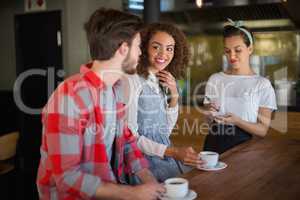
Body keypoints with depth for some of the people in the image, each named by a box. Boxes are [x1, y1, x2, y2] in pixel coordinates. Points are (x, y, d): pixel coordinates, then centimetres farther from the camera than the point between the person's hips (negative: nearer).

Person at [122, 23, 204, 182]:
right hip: (144, 156, -7)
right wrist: (173, 152, -23)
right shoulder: (132, 80, -14)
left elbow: (166, 131, 10)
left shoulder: (162, 81, 9)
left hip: (165, 155, 7)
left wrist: (174, 95, -2)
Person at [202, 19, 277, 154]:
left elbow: (263, 130, -3)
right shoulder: (215, 79, 7)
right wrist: (210, 115, -7)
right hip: (215, 142, 2)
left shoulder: (262, 84, 0)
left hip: (243, 144, -2)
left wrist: (236, 121, -18)